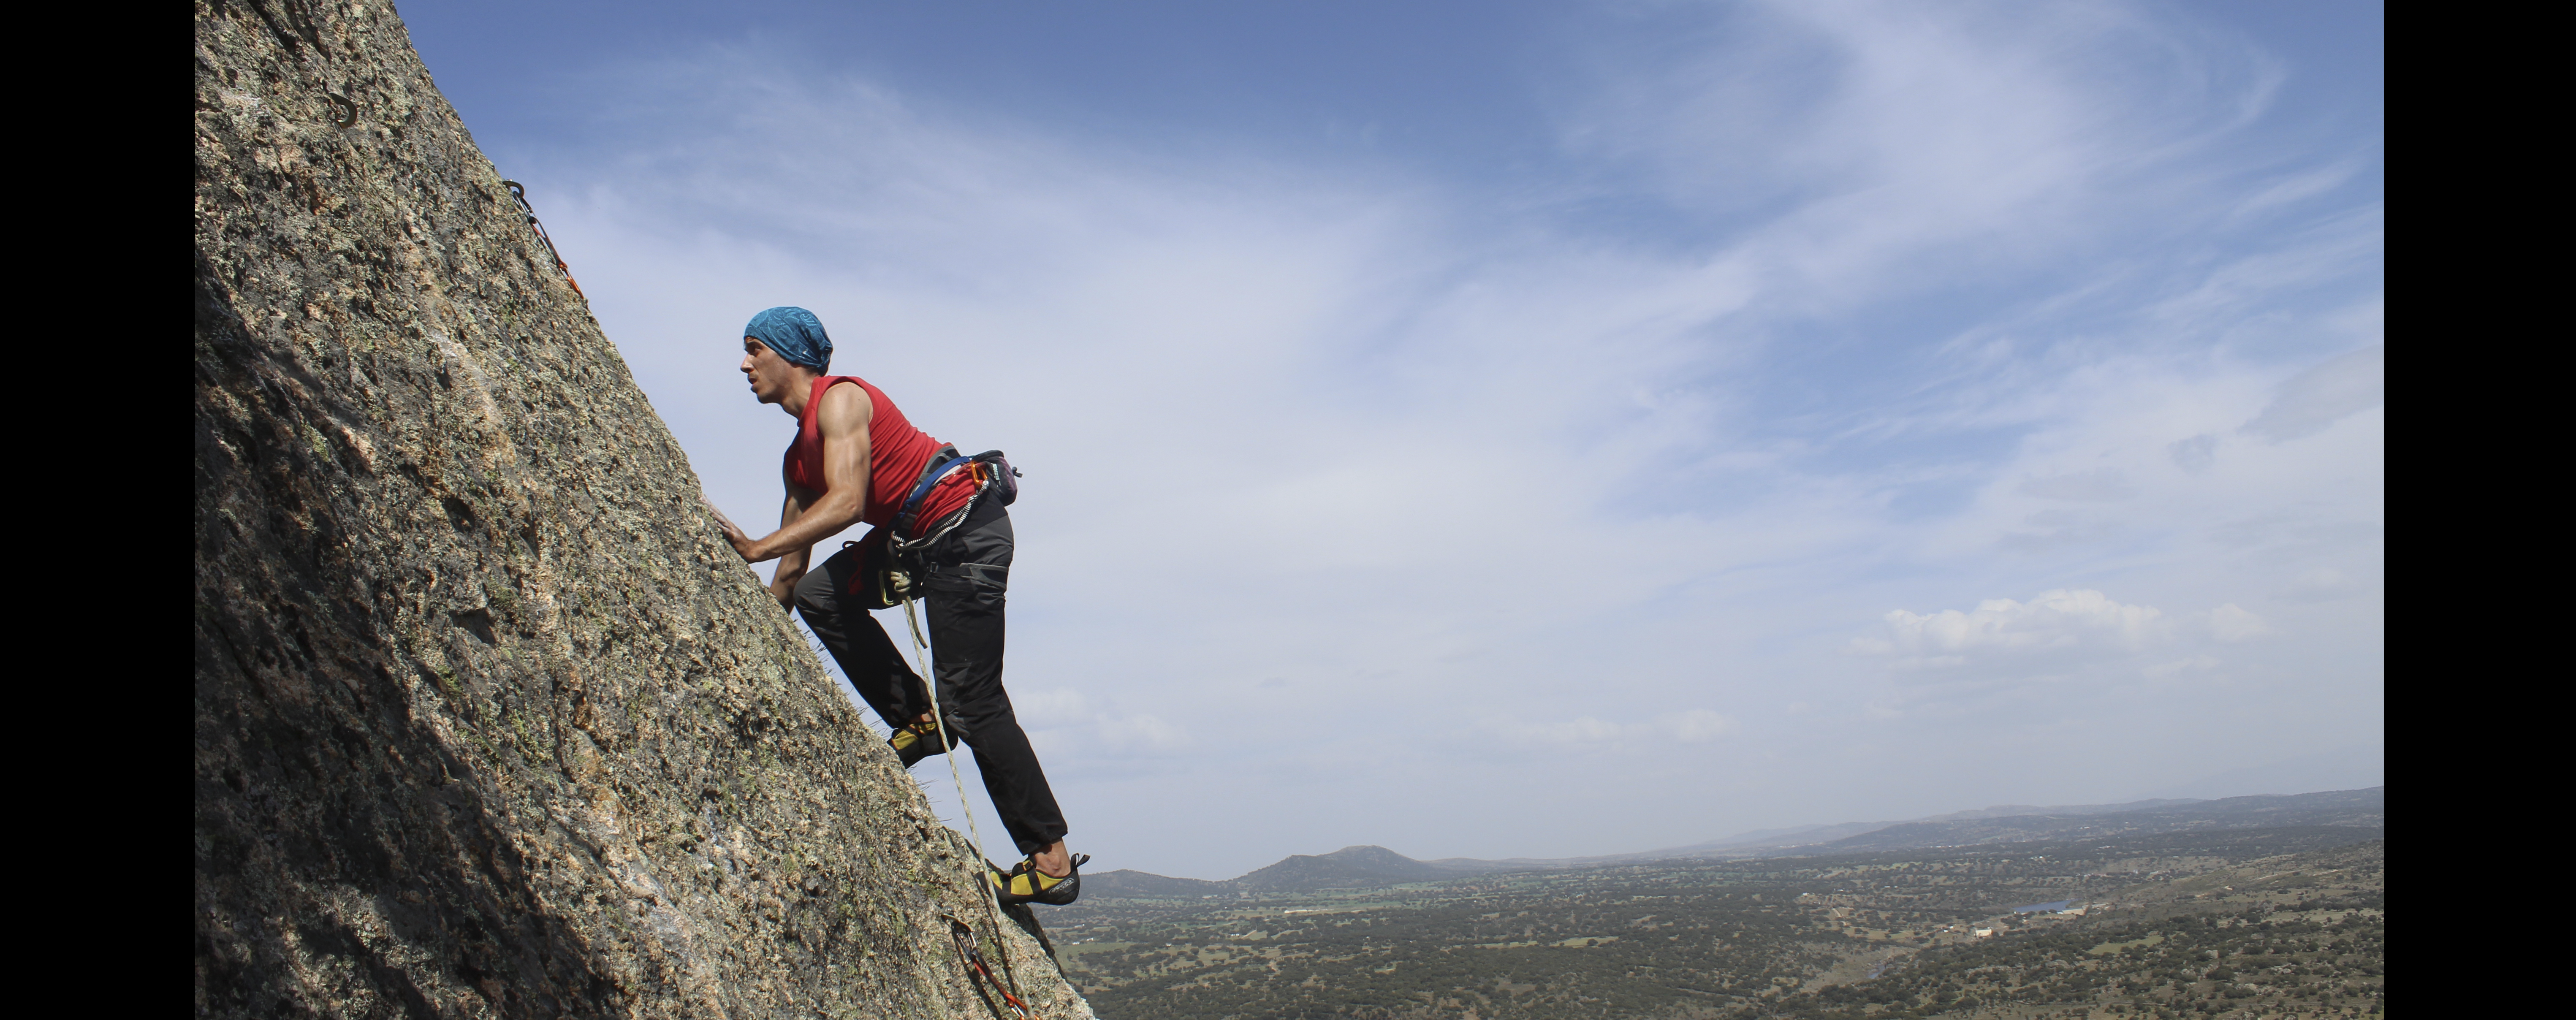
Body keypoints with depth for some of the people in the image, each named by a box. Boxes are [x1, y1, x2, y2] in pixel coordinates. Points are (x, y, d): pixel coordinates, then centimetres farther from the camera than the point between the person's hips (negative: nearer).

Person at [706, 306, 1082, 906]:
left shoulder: (841, 400, -10)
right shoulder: (799, 457, 18)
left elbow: (847, 502, -25)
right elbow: (792, 569, 19)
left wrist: (754, 550, -27)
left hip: (966, 530, -9)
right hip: (917, 541, 9)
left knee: (973, 703, -11)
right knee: (818, 595, 0)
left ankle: (1051, 861, -7)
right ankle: (919, 719, 5)